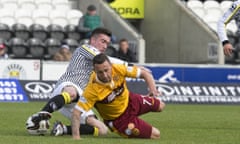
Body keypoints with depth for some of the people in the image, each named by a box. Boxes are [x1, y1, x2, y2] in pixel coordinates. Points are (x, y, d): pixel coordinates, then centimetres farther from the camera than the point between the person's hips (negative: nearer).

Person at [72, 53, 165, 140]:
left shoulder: (118, 69, -28)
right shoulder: (92, 90, -39)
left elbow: (145, 74, -18)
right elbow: (76, 112, -39)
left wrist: (152, 89, -36)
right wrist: (75, 135, -51)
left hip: (129, 100, 5)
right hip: (118, 119, -5)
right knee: (155, 135, -2)